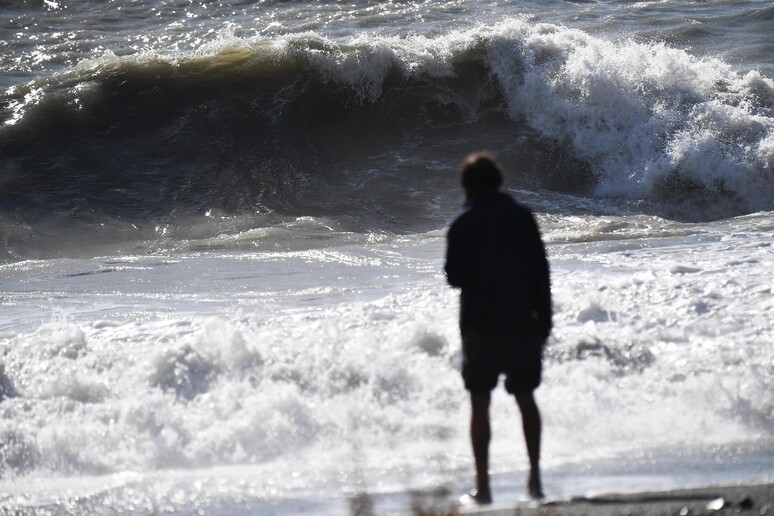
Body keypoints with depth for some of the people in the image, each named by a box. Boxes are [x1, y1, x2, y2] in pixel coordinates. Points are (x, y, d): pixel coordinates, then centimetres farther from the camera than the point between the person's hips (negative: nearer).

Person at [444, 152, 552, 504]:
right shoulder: (523, 217, 0)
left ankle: (482, 485, 0)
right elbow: (541, 272, 0)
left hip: (480, 326, -2)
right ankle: (534, 478, 13)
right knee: (525, 398, 15)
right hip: (522, 322, 2)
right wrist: (544, 320, 6)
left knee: (480, 404, 4)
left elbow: (455, 277, -9)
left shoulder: (463, 224, -6)